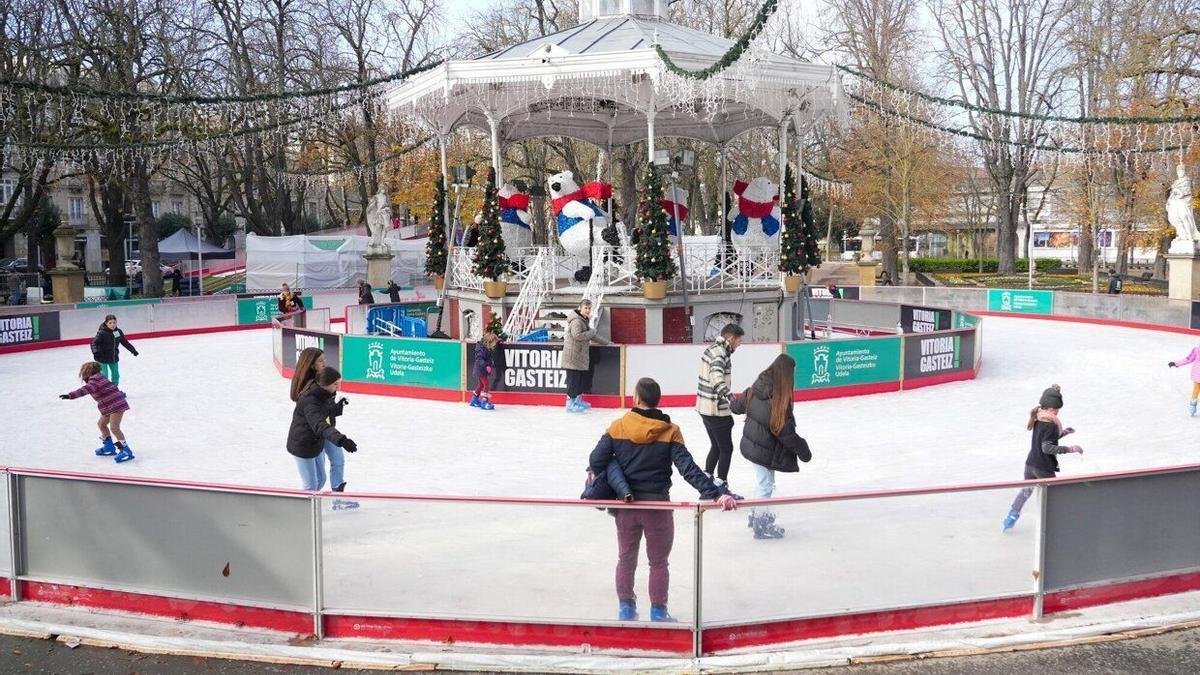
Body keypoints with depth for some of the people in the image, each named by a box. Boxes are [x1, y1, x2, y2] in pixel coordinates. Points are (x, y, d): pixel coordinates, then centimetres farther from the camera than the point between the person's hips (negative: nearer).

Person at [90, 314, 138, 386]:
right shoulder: (102, 333, -19)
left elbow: (125, 342, 9)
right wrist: (96, 351, -42)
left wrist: (133, 350, 11)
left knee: (116, 375, 17)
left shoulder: (118, 332, -2)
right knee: (104, 377, -5)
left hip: (114, 358, 6)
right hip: (103, 358, -6)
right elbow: (94, 343, -23)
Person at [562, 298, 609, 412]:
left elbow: (592, 336, 28)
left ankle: (578, 401, 26)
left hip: (581, 355, 10)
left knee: (582, 378, 15)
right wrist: (592, 331, -16)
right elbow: (577, 335, -29)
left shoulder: (584, 320, 18)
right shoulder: (576, 321, -15)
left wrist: (606, 342, 27)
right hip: (573, 356, -10)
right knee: (573, 379, -6)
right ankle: (570, 404, 0)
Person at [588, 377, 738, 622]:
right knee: (658, 562, 15)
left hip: (626, 505, 2)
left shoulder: (618, 427, -7)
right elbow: (688, 468, -19)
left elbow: (597, 460, -10)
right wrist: (717, 493, -22)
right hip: (658, 506, -1)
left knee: (626, 559, 20)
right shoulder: (670, 432, -11)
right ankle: (658, 612, 19)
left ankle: (626, 608, 26)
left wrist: (594, 473, 13)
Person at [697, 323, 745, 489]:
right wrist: (731, 398, -51)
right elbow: (717, 379, -39)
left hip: (704, 407, 9)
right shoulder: (720, 354, -21)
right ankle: (720, 486, 9)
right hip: (716, 409, -9)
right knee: (726, 448, 4)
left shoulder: (711, 349, 10)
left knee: (716, 445, 23)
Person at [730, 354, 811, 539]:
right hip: (765, 451, -8)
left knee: (762, 482, 25)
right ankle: (761, 525, 19)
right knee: (765, 485, 7)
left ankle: (758, 514, 41)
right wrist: (804, 451, -11)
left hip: (751, 445, 8)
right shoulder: (780, 400, -27)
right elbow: (786, 432, -23)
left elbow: (739, 404, 15)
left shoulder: (757, 389, -4)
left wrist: (733, 405, 39)